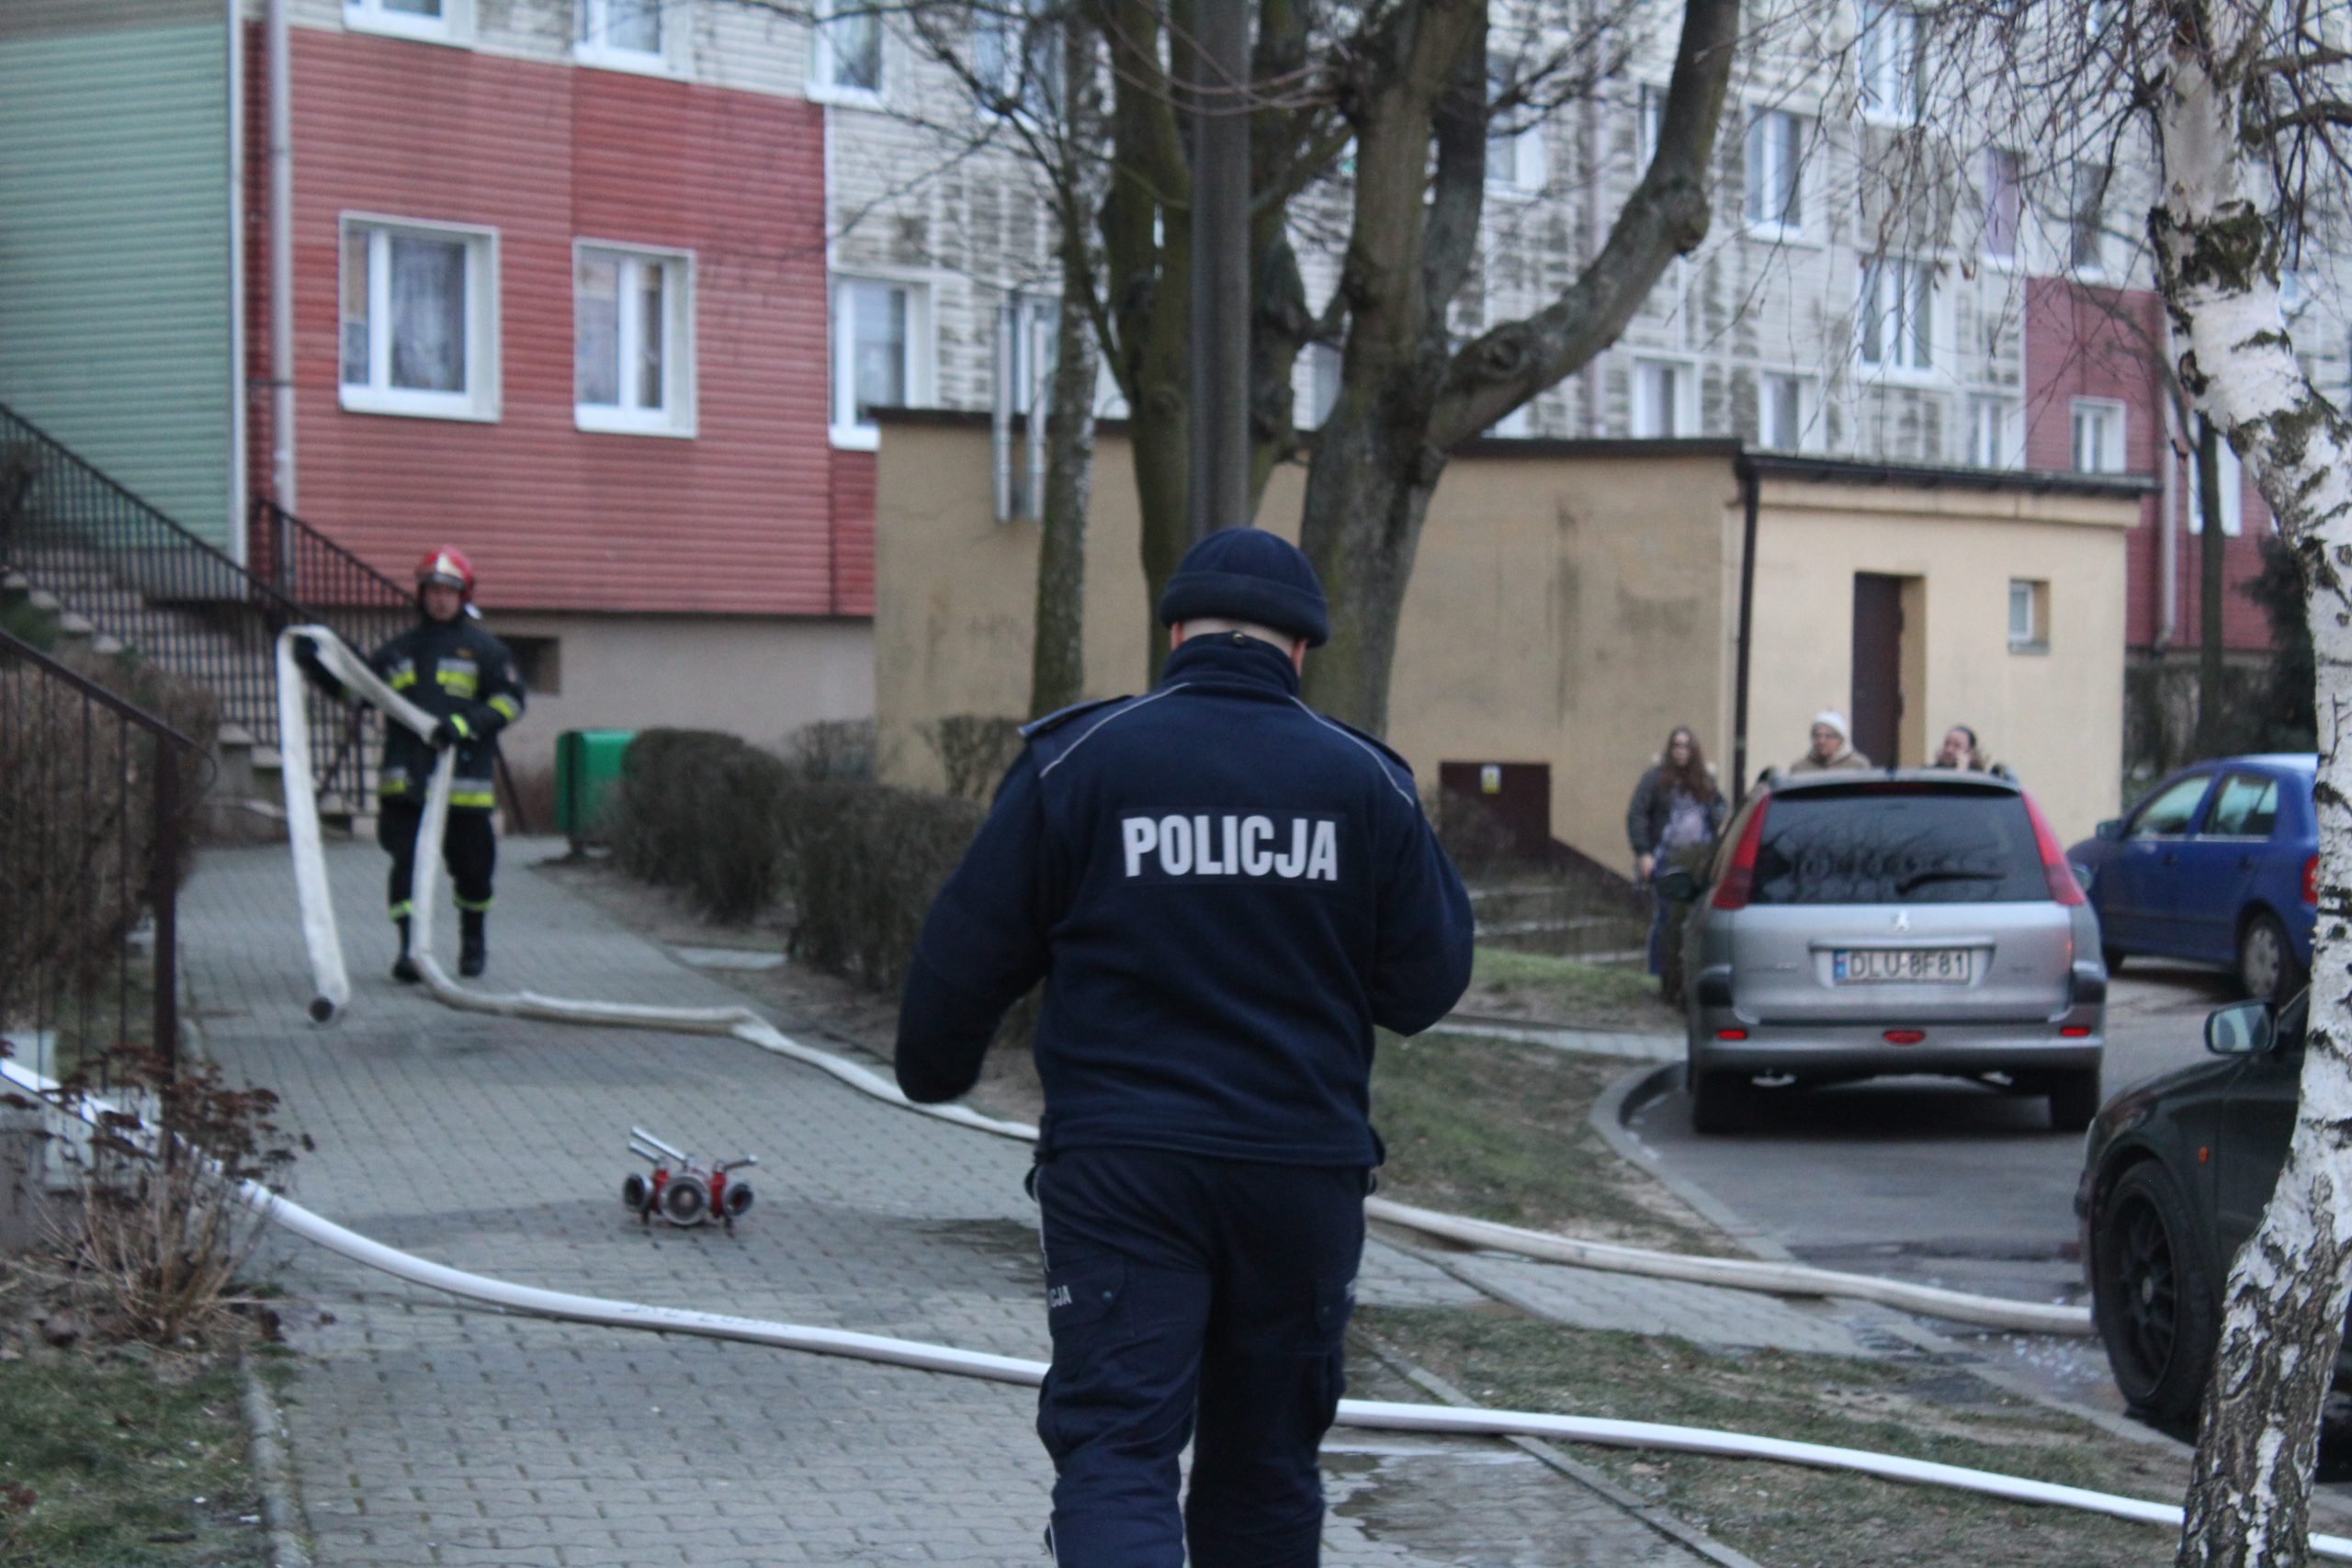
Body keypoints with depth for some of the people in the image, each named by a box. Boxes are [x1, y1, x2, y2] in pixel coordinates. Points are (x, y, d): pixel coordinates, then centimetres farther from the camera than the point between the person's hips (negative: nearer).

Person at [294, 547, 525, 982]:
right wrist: (315, 666, 9)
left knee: (471, 865, 8)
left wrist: (468, 723, -16)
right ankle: (410, 948, -7)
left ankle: (474, 941, 30)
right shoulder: (400, 650, 16)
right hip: (406, 780, 2)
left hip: (463, 779, -2)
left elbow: (510, 699, -2)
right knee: (407, 863, -8)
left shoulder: (484, 648, 5)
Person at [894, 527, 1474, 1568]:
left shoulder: (1080, 759, -3)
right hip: (1304, 1173, 3)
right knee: (1265, 1463, 16)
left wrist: (934, 1071, 20)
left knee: (1113, 1452, -6)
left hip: (1120, 1169, -2)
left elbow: (969, 954, 1)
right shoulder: (1364, 780, 1)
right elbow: (1427, 985, 4)